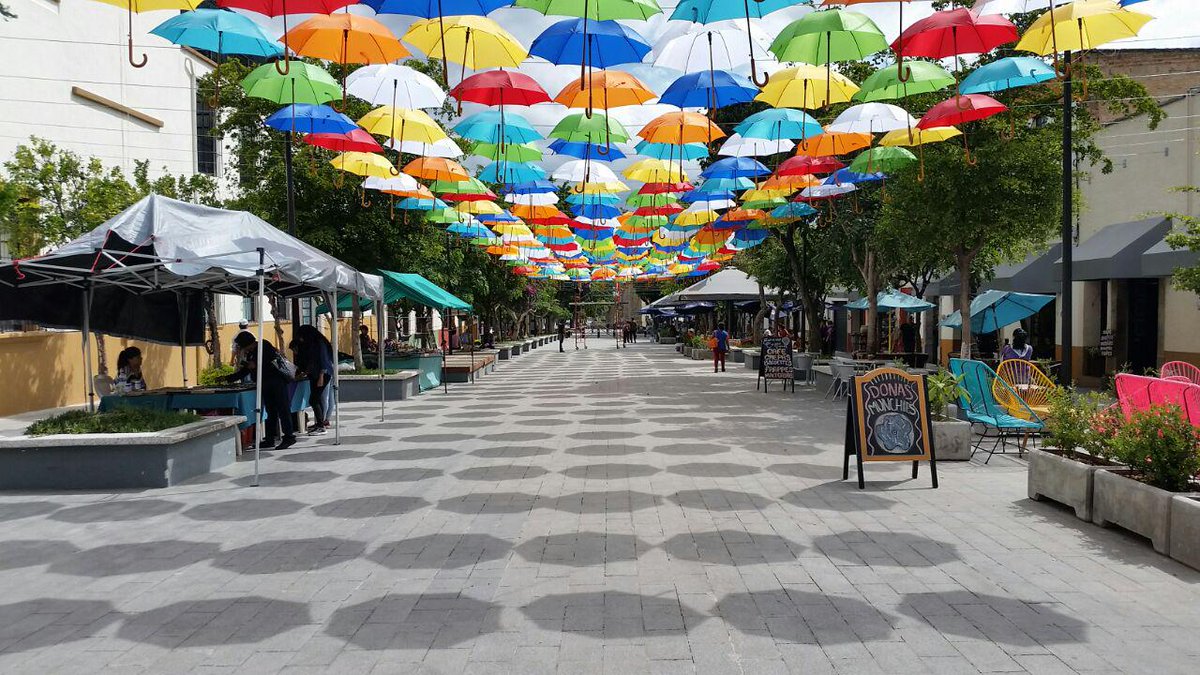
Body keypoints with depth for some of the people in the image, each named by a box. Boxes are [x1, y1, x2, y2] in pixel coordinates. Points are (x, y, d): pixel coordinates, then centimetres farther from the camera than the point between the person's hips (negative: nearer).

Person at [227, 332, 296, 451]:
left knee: (282, 409, -10)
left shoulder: (264, 346, -3)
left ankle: (289, 436, -11)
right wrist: (227, 379, 25)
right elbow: (244, 372, 27)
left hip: (277, 380, -8)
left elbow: (273, 358, -15)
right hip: (266, 384, 8)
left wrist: (256, 364, -12)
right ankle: (269, 439, 8)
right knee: (271, 411, 7)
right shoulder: (250, 354, 20)